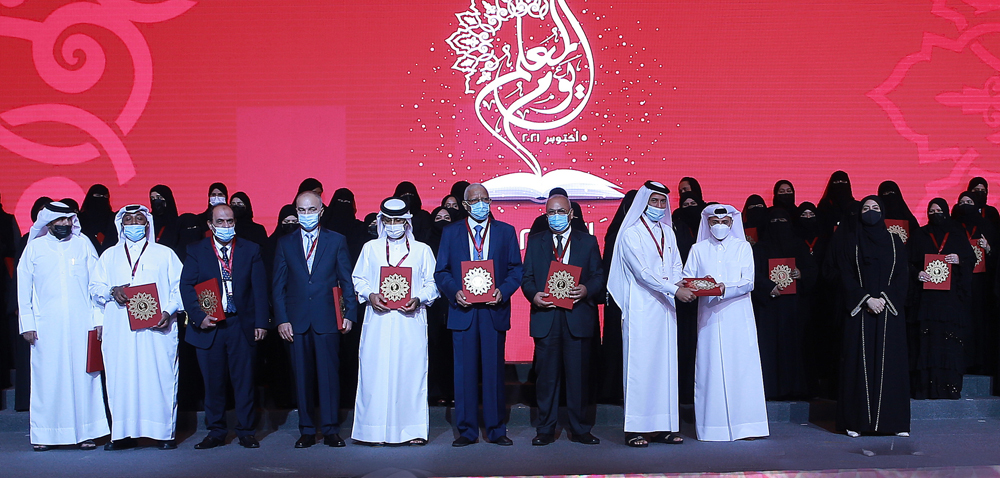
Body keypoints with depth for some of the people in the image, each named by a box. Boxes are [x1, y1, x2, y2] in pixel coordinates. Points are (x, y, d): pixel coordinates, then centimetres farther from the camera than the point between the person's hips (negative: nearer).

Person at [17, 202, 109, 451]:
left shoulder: (83, 244, 8)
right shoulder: (34, 247, 8)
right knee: (46, 377, 0)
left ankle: (85, 433, 6)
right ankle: (43, 434, 9)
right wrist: (27, 324, 2)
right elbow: (23, 287, 9)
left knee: (83, 375, 0)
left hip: (81, 324, 0)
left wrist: (98, 319, 1)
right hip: (46, 325, 0)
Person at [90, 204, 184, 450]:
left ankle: (164, 432, -1)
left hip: (157, 329, -2)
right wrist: (111, 291, -8)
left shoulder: (164, 254, 12)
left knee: (160, 377, -6)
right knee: (121, 379, -2)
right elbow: (95, 287, 14)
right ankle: (124, 434, 4)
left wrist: (168, 311, -11)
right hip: (119, 331, 2)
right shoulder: (109, 256, 19)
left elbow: (180, 287, 5)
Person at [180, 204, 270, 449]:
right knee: (213, 381, 6)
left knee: (244, 380, 3)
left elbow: (260, 288, 3)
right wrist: (198, 316, -13)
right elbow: (186, 286, 1)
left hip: (242, 325, 0)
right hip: (208, 326, 0)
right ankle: (216, 432, 19)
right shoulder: (196, 251, 7)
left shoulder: (251, 250, 7)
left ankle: (246, 431, 13)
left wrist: (261, 322, -4)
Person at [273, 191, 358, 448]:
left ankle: (331, 430, 8)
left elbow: (347, 280, 6)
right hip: (297, 321, 1)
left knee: (329, 374, -1)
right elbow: (278, 285, 8)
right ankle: (307, 431, 15)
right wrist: (281, 319, -1)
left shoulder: (336, 241, 8)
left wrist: (350, 314, -2)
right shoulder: (285, 243, 11)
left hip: (327, 320, -1)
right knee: (302, 377, 5)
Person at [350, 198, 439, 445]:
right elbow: (358, 279, 12)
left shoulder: (422, 250, 12)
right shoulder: (370, 248, 15)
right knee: (376, 372, -2)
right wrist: (370, 295, -7)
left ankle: (413, 429, 5)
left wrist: (418, 299, -11)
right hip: (378, 321, 1)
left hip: (411, 321, 0)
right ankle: (375, 429, 6)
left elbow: (432, 283, 7)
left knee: (411, 371, -2)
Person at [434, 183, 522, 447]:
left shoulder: (505, 231, 10)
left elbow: (516, 269, 7)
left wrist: (502, 291, -10)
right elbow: (441, 272, 8)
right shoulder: (450, 233, 10)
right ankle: (467, 430, 12)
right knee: (465, 372, 2)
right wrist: (455, 292, -10)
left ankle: (496, 430, 14)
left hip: (494, 310, 0)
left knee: (494, 370, 3)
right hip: (463, 311, 0)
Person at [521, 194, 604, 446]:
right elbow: (526, 277, 10)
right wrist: (533, 295, -10)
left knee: (578, 375, 2)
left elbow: (599, 276, 6)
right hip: (545, 317, 1)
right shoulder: (535, 241, 14)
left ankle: (580, 429, 14)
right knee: (546, 375, 3)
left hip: (578, 318, -1)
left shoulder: (588, 241, 11)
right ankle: (545, 430, 13)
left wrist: (586, 290, -14)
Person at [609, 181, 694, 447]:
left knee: (666, 363, 5)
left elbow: (676, 265, 14)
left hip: (665, 307, 7)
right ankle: (636, 429, -3)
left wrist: (680, 283, -8)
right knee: (640, 363, -6)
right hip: (640, 308, -6)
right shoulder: (631, 233, -5)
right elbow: (643, 270, -14)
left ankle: (663, 426, 10)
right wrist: (675, 290, -20)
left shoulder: (667, 232, 17)